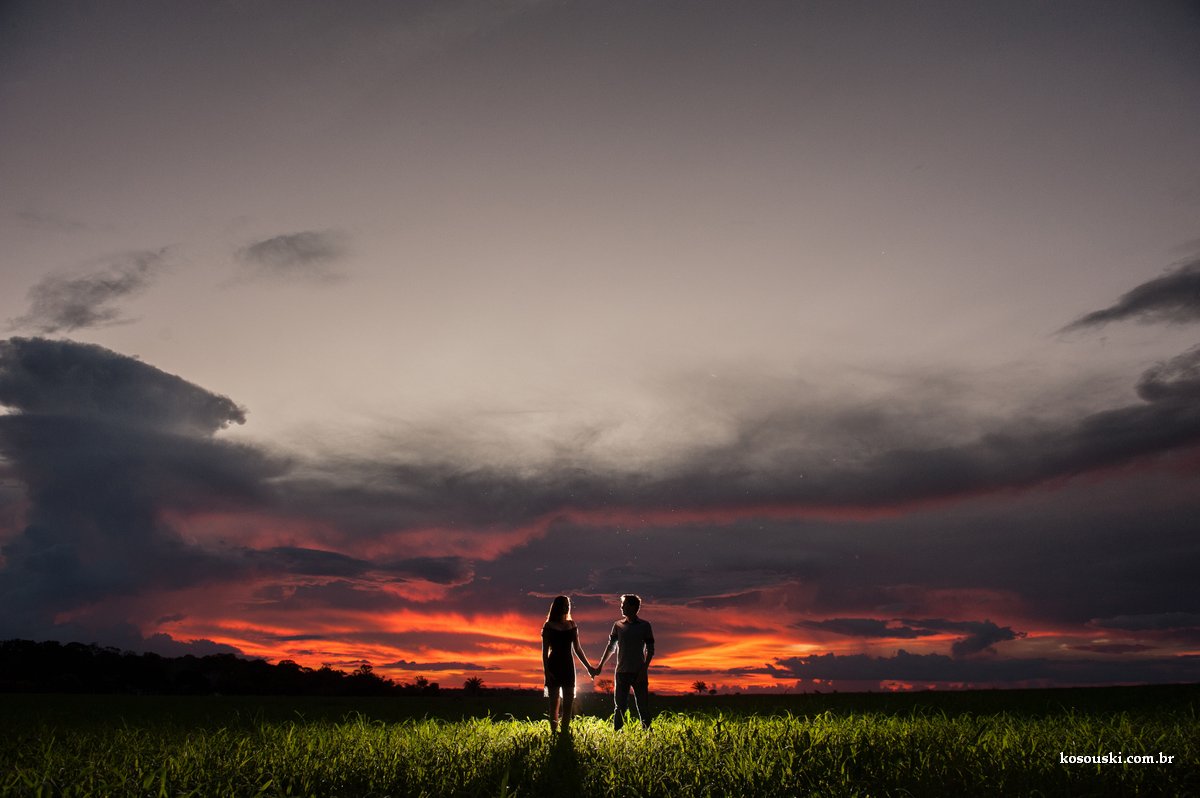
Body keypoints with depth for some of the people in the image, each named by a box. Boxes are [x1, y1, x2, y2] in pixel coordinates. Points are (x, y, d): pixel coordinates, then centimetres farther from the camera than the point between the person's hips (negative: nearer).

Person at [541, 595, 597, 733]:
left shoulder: (572, 625, 10)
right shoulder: (549, 626, -2)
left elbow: (577, 649, 15)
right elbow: (545, 651, -4)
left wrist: (589, 667, 13)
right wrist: (546, 671, -14)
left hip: (568, 666, 4)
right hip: (554, 666, -4)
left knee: (568, 703, 2)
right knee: (554, 703, -2)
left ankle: (565, 733, 8)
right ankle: (554, 733, 3)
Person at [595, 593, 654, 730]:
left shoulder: (644, 626, 0)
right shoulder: (618, 625, 8)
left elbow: (650, 650, -1)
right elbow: (611, 646, 13)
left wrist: (644, 669, -10)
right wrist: (600, 666, 8)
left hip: (639, 672, -2)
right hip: (621, 672, 2)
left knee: (642, 706, -1)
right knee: (620, 706, 3)